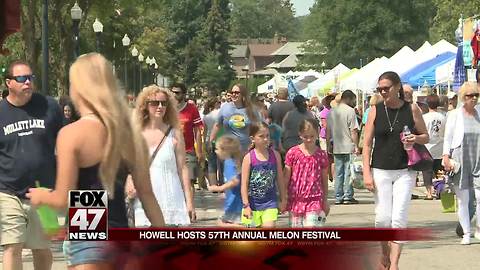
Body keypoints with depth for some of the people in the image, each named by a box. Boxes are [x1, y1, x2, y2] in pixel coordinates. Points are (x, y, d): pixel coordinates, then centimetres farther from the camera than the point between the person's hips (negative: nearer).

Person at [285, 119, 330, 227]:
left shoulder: (321, 155, 1)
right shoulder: (293, 153, -1)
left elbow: (324, 180, 11)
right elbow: (286, 178, 4)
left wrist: (325, 200, 15)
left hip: (315, 201, -1)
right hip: (295, 200, 1)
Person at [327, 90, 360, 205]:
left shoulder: (332, 112, 9)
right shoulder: (350, 111, -9)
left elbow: (328, 130, 13)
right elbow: (353, 131, -12)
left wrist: (329, 145, 20)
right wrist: (356, 146, -9)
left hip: (336, 147, 6)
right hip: (348, 147, -6)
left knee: (338, 173, 10)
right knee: (348, 172, 0)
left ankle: (338, 197, 10)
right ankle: (348, 196, 0)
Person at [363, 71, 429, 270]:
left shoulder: (412, 109, 1)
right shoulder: (375, 111, 2)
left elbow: (426, 137, 11)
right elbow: (367, 144, 3)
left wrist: (415, 139, -12)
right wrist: (366, 173, -5)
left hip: (405, 171, -1)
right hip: (380, 171, 1)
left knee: (399, 218, -8)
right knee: (382, 218, 0)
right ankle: (385, 254, 25)